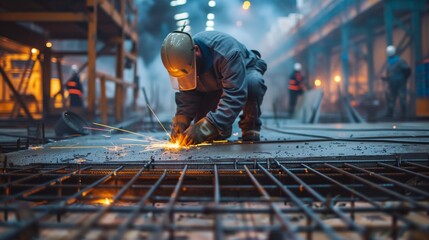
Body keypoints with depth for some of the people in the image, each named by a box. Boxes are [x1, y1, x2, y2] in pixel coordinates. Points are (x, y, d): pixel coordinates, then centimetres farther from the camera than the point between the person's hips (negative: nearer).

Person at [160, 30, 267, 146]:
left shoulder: (226, 52, -41)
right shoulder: (184, 61, -23)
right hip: (213, 88, 4)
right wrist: (180, 120, -29)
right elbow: (187, 95, -12)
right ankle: (220, 129, 20)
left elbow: (235, 95, -44)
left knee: (253, 84, -40)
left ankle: (250, 127, -16)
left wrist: (207, 126, -48)